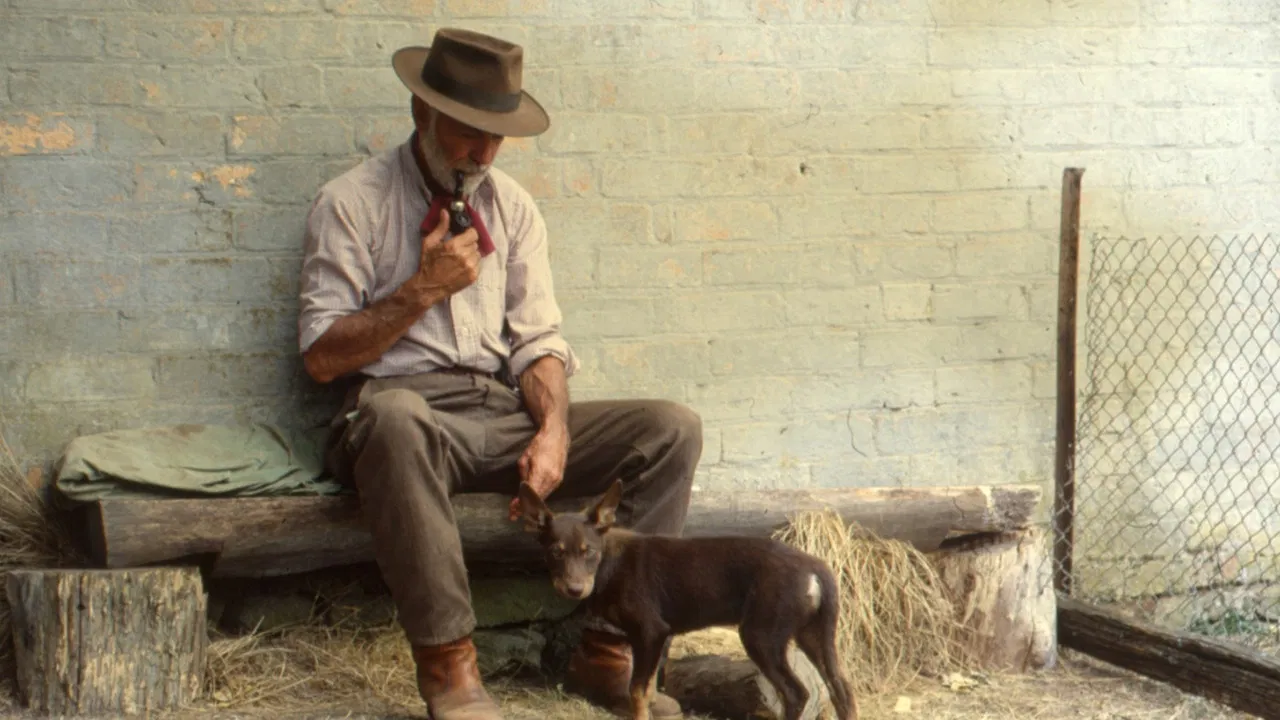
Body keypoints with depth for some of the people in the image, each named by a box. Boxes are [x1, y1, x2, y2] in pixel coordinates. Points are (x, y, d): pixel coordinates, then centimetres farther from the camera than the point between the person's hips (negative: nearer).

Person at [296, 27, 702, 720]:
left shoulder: (511, 205, 17)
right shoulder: (352, 203, 1)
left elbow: (537, 339, 12)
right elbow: (321, 356, -4)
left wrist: (553, 430, -7)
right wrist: (423, 289, -11)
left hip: (502, 412, 5)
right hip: (402, 412, -5)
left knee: (672, 427, -13)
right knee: (395, 417, -43)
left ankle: (607, 649, -13)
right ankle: (448, 663, -33)